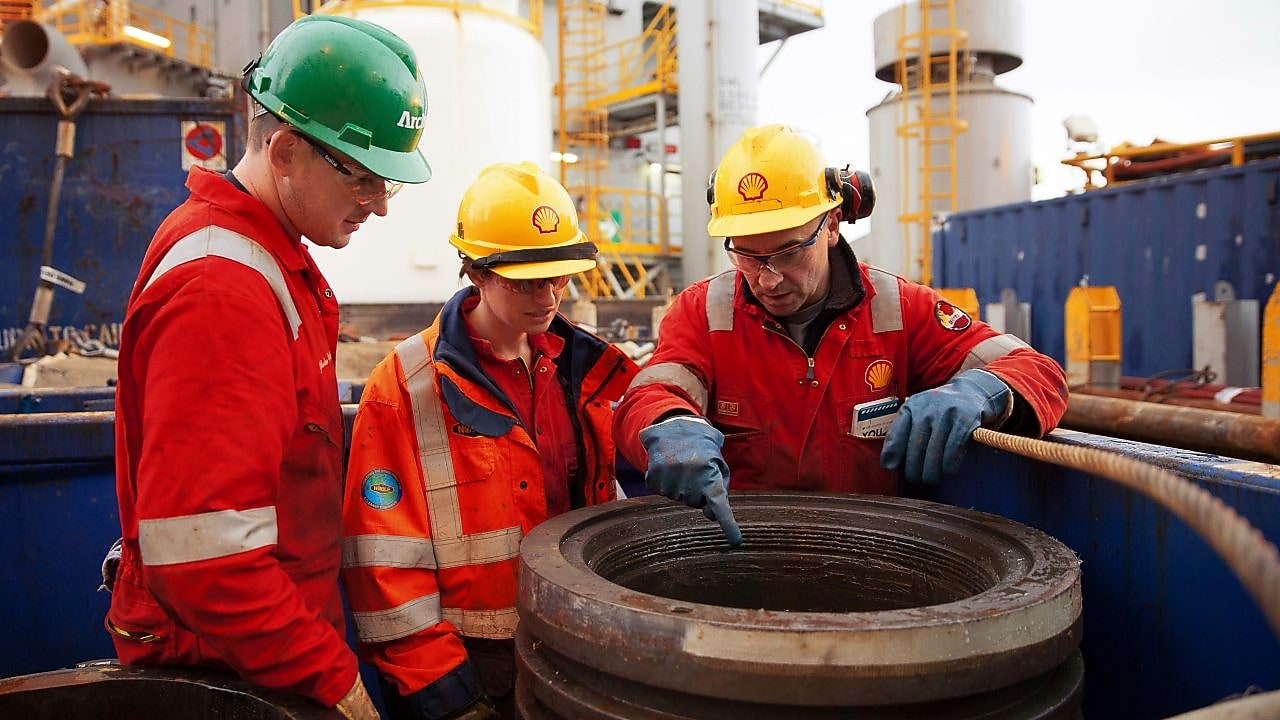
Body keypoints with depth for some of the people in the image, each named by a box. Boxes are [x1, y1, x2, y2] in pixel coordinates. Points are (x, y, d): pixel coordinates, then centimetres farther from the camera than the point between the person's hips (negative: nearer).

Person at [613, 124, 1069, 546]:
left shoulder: (898, 309, 1)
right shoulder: (702, 311, 2)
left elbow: (1039, 374, -3)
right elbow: (646, 398, -13)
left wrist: (975, 393, -27)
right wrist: (674, 431, -37)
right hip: (733, 540, 0)